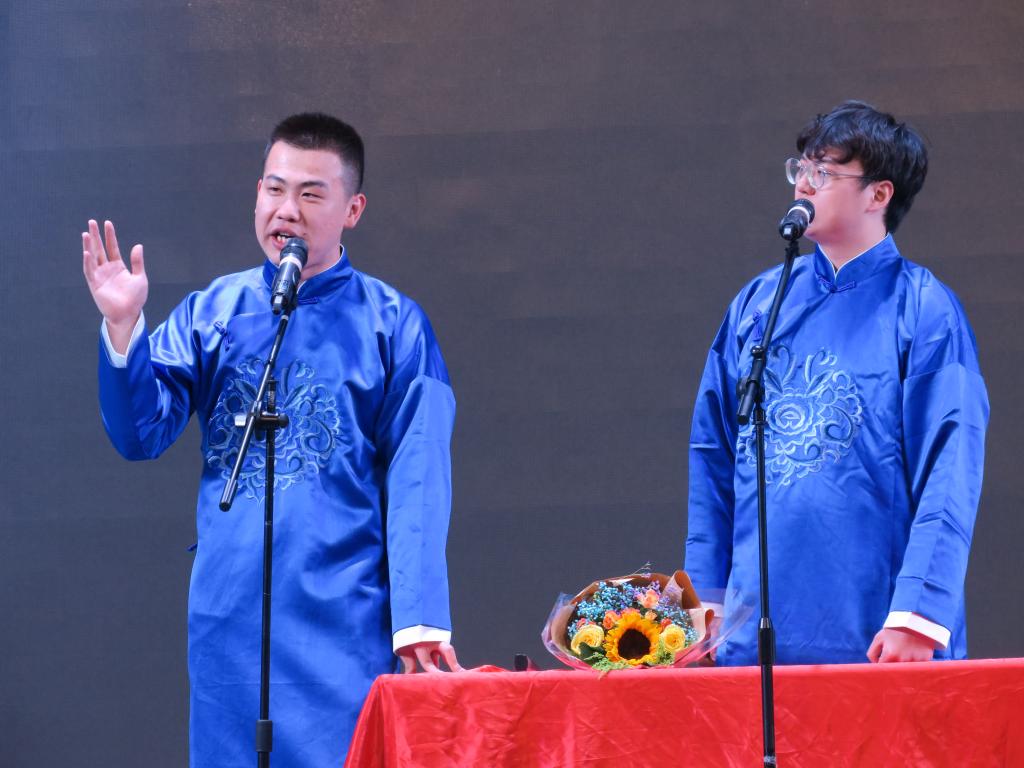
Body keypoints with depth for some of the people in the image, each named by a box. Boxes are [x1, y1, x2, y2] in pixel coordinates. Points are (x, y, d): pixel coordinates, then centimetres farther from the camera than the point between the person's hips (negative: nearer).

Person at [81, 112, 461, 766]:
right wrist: (123, 327, -11)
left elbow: (416, 483, -3)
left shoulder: (391, 324, 2)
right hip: (229, 620, 3)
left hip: (342, 619, -3)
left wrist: (418, 617, -11)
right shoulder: (212, 313, 10)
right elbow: (141, 435, 4)